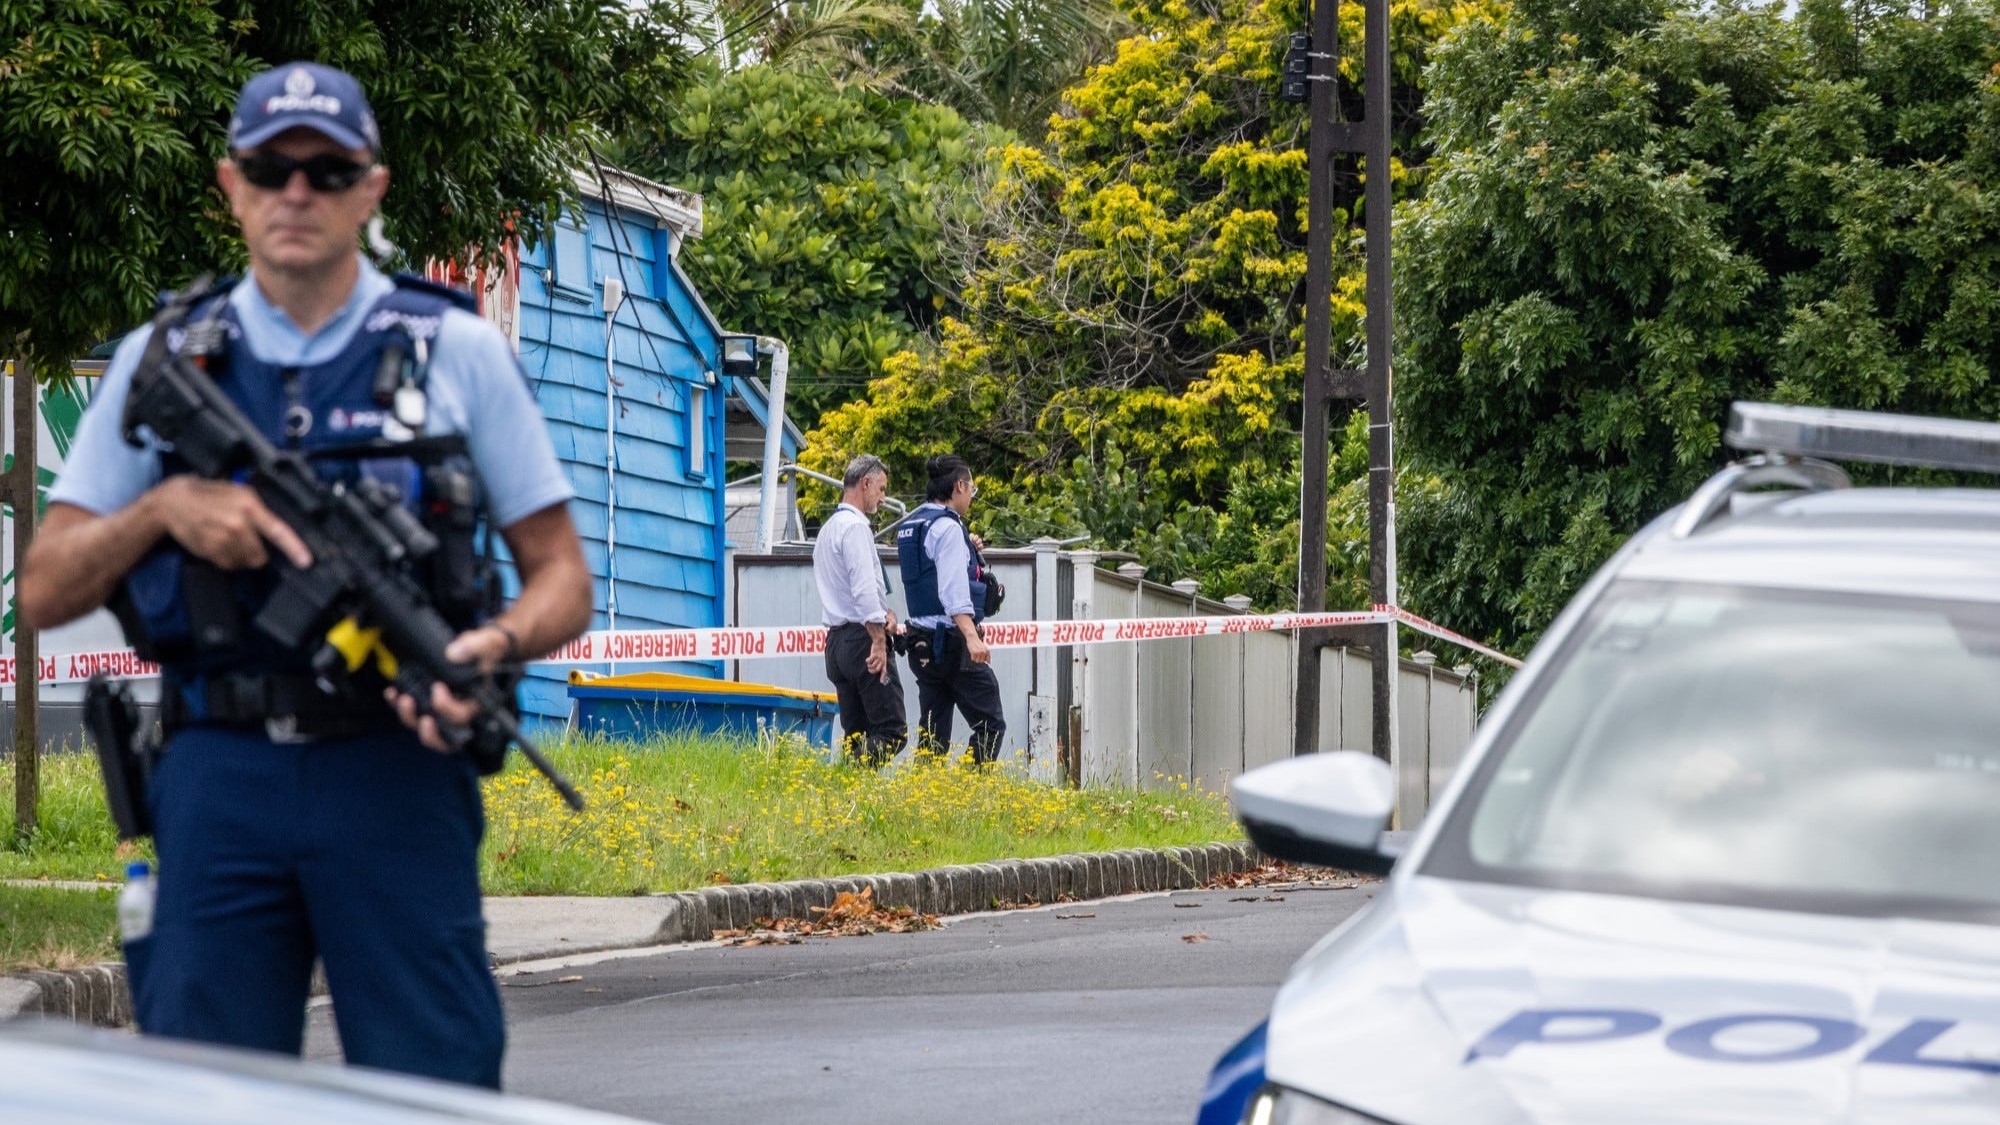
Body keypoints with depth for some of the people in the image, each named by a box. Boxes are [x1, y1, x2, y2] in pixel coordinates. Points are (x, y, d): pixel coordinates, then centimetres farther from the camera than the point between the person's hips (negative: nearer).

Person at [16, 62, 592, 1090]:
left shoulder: (454, 351, 6)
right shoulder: (163, 361, 11)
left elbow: (561, 575, 7)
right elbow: (45, 592, 9)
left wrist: (495, 649, -14)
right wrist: (164, 508, -9)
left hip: (394, 775, -2)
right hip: (219, 782, 2)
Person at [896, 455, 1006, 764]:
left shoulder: (910, 526, 14)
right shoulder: (947, 527, -12)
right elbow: (953, 589, -23)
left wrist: (966, 550, 29)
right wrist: (971, 636, -32)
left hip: (923, 643, 9)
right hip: (952, 641, -9)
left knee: (933, 731, 9)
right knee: (990, 726, -5)